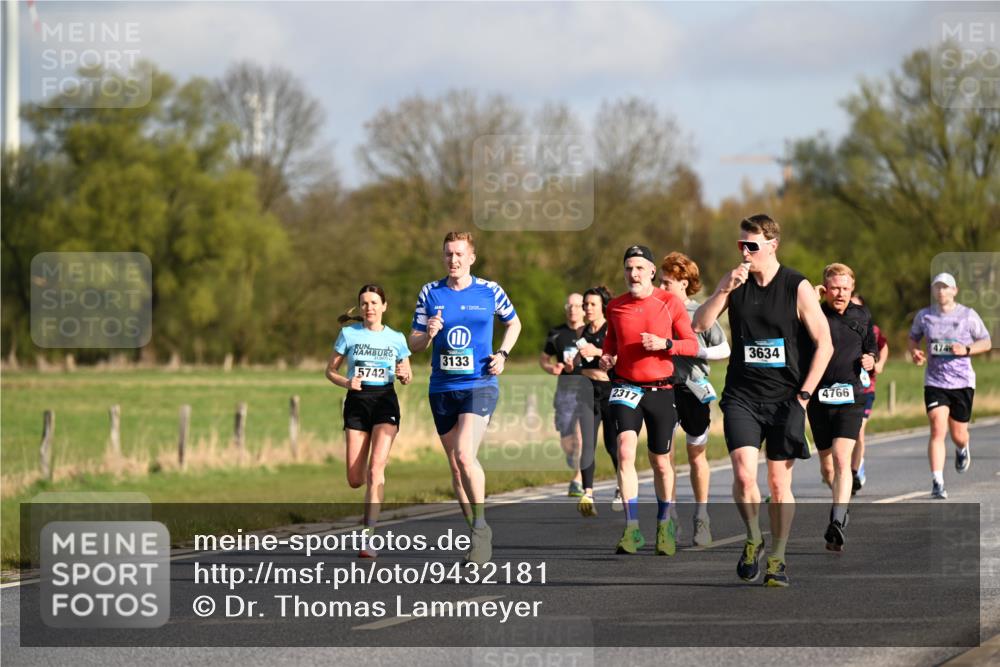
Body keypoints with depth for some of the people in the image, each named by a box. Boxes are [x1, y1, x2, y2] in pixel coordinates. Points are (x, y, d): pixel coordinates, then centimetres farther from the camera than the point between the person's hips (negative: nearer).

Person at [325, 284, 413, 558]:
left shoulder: (396, 338, 7)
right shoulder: (349, 334, 5)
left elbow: (407, 376, 16)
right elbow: (330, 370, 9)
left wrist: (404, 375, -8)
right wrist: (346, 382, -11)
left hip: (385, 402, -1)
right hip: (357, 402, 1)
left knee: (376, 468, -19)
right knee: (355, 480, -3)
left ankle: (368, 537, -20)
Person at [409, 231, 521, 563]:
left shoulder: (489, 291, 0)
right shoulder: (430, 293, 4)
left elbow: (513, 323, 18)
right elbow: (414, 343, 7)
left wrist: (502, 354, 2)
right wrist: (428, 334, -15)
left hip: (480, 385, -4)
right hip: (442, 389, 4)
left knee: (464, 455, -23)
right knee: (456, 467, 8)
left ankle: (481, 526, -11)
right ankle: (480, 536, 20)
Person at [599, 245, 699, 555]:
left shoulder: (670, 303, -2)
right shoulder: (616, 306, 5)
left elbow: (692, 344, 0)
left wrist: (665, 344, -18)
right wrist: (606, 358, -1)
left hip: (661, 390, -1)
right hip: (626, 387, 1)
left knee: (660, 461, 7)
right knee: (625, 451, -18)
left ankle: (665, 523, 28)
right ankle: (632, 527, -18)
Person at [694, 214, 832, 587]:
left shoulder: (797, 288, -5)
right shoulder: (735, 281, 5)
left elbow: (824, 344, -3)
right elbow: (699, 326, 0)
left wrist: (804, 395, -8)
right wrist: (725, 290, -13)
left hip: (785, 399, -2)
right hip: (741, 397, 2)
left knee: (779, 483, 2)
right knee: (744, 474, -15)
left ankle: (777, 559, 14)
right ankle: (753, 540, 8)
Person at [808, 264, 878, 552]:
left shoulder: (861, 317, 10)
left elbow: (871, 347, 24)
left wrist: (870, 360, -1)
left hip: (850, 398, 0)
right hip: (819, 397, 0)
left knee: (841, 458, -17)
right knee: (827, 464, 10)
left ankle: (837, 523, -24)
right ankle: (841, 502, 40)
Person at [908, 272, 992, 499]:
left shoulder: (968, 316, -1)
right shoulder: (924, 316, 4)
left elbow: (986, 343, 6)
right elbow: (913, 338, 20)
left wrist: (967, 349, -14)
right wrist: (915, 353, -3)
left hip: (963, 381, 0)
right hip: (934, 382, 0)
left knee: (958, 434, 10)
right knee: (938, 430, -16)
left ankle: (962, 450, 49)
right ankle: (937, 483, -18)